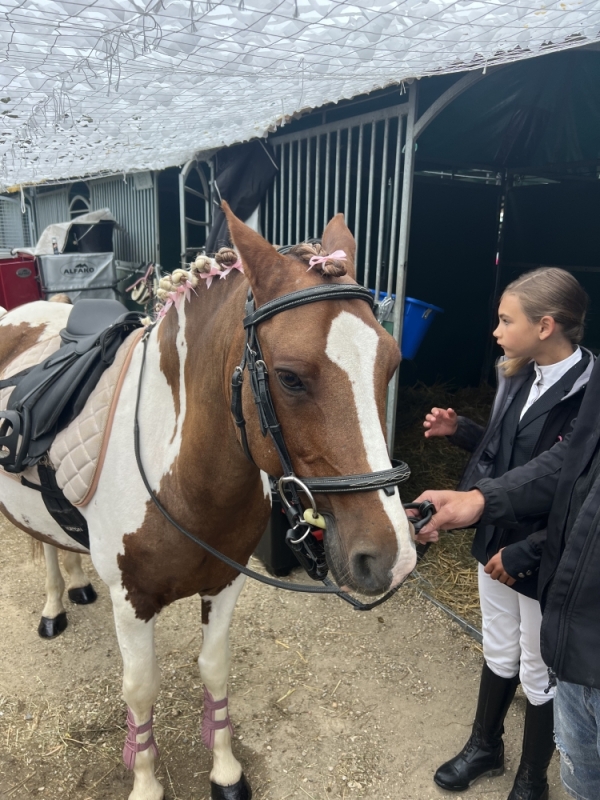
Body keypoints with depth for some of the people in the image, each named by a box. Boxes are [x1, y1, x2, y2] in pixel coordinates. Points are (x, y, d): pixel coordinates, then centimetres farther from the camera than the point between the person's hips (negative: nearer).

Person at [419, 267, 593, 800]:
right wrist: (459, 430, -2)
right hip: (496, 543, 6)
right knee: (498, 653, 26)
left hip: (548, 564, -6)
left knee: (540, 674, 18)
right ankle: (485, 746, 51)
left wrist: (523, 552, -21)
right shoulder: (518, 378, -4)